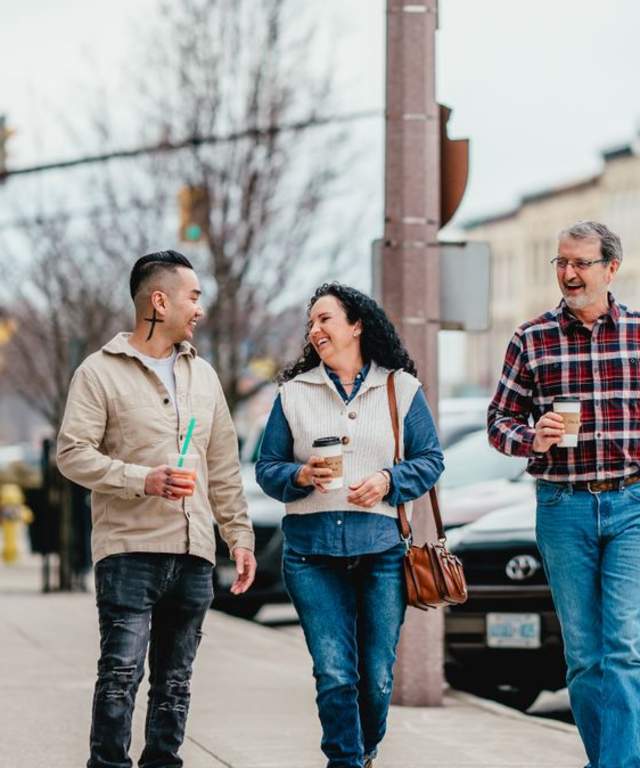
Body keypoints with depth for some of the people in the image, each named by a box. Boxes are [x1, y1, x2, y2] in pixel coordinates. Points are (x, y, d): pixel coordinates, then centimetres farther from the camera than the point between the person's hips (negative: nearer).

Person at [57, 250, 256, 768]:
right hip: (130, 550, -6)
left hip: (193, 554, 6)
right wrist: (143, 480, -19)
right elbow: (73, 453, -8)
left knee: (175, 681, 8)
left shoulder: (202, 375, 17)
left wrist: (240, 536, 13)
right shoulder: (101, 371, -1)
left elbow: (224, 468, 20)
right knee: (122, 674, -9)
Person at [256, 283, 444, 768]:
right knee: (334, 674, -9)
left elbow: (430, 460, 8)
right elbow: (267, 469, 10)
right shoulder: (294, 392, 10)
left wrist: (388, 481, -10)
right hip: (312, 551, 0)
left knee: (378, 677, 4)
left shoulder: (402, 388, 8)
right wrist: (300, 476, -10)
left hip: (381, 549, 0)